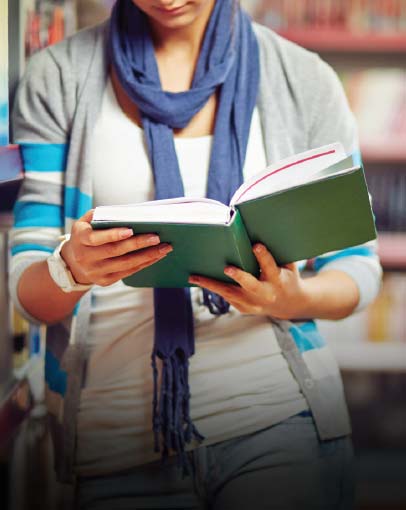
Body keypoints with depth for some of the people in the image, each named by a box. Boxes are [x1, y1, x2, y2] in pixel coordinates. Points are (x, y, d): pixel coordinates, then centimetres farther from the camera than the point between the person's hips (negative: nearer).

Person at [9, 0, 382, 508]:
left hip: (278, 419, 0)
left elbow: (358, 268, 7)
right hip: (117, 439, 1)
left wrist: (296, 299, -16)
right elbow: (29, 292, 1)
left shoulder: (305, 80, 3)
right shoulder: (56, 77, 3)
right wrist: (71, 270, -23)